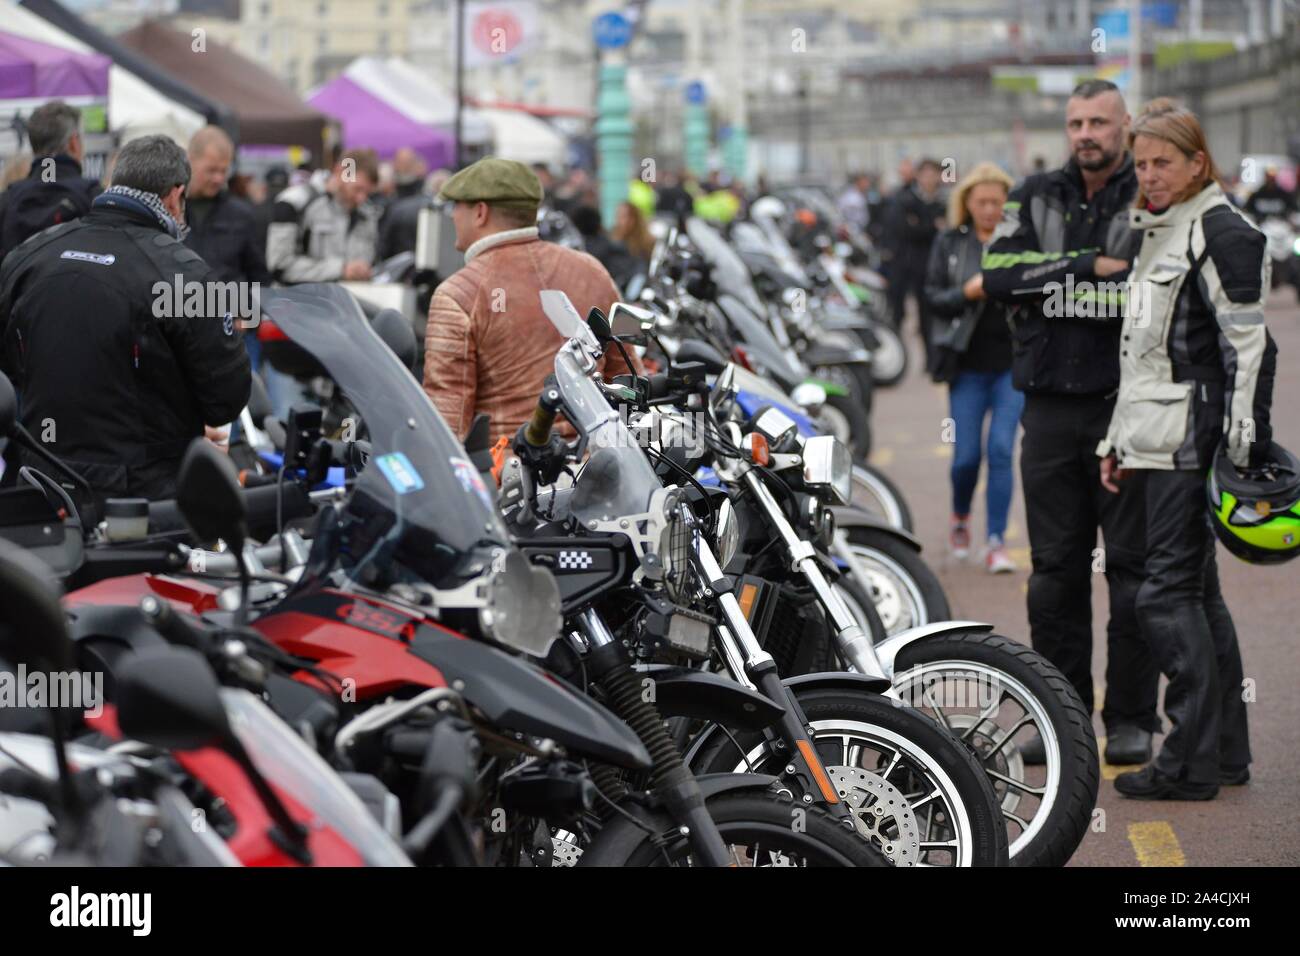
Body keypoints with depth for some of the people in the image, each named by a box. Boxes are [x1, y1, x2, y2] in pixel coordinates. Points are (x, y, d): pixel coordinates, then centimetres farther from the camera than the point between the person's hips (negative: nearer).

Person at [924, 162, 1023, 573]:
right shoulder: (949, 245, 6)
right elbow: (933, 297, 3)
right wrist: (967, 292, -15)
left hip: (1014, 362, -1)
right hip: (968, 365, 1)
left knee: (1001, 450, -8)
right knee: (966, 455, 3)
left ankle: (996, 541, -1)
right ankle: (960, 519, 33)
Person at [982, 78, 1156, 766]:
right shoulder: (1035, 199, 10)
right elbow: (998, 276, -5)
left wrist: (1050, 285, -15)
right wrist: (1091, 266, -14)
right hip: (1051, 410, 3)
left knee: (1133, 568, 0)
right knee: (1056, 570, 8)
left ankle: (1132, 717, 8)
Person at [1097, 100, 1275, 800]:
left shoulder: (1221, 231, -9)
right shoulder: (1156, 231, 19)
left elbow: (1248, 345, -14)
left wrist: (1246, 445, -19)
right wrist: (1117, 442, 21)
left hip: (1192, 438, -9)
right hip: (1157, 440, 9)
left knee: (1168, 592, -11)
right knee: (1196, 592, 10)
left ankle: (1191, 761, -7)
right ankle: (1226, 751, 15)